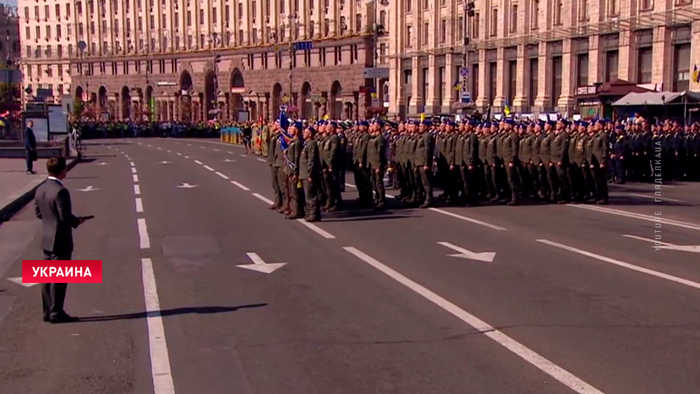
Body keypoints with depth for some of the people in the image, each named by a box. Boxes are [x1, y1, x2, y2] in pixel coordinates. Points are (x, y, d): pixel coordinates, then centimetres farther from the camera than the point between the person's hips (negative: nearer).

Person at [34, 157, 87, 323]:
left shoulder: (40, 189, 5)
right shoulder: (60, 191, -22)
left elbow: (38, 212, 13)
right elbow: (65, 216, -22)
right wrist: (77, 221, -4)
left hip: (46, 239, 9)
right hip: (60, 240, -9)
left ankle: (48, 311, 20)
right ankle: (56, 312, 5)